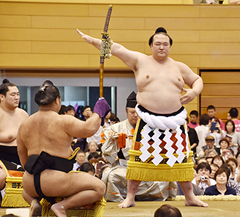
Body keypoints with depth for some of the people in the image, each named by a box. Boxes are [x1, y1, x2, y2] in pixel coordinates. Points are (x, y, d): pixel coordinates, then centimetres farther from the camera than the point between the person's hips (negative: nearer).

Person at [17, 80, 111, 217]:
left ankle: (34, 202, 6)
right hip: (54, 182, -6)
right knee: (99, 188, 0)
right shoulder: (63, 121, -7)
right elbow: (89, 129, -13)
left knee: (26, 190, 42)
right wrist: (98, 113, 5)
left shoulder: (24, 125, 12)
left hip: (30, 183, 6)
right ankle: (62, 206, -13)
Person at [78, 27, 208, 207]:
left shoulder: (179, 67, 11)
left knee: (181, 158, 4)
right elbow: (117, 49, 2)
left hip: (175, 119, 2)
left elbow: (197, 80, 21)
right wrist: (92, 40, -1)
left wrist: (194, 92, 0)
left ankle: (190, 197, 16)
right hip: (148, 119, -2)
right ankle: (130, 197, 6)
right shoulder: (140, 61, 5)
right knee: (140, 158, -4)